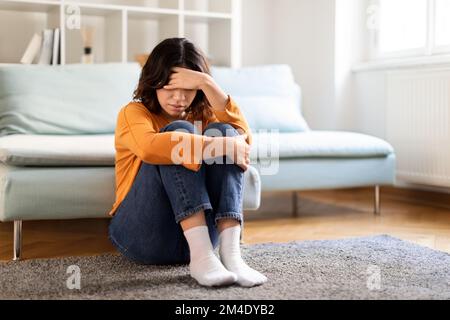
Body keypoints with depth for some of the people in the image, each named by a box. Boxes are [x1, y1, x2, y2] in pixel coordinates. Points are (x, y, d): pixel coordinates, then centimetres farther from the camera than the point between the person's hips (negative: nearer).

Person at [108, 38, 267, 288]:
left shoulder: (201, 115, 15)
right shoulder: (134, 113, 1)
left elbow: (242, 136, -8)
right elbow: (149, 147, -25)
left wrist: (207, 83, -15)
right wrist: (221, 146, -28)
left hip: (198, 233, 4)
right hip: (144, 234, -4)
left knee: (221, 131, -16)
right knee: (180, 132, -23)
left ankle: (230, 253, -31)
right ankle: (201, 256, -37)